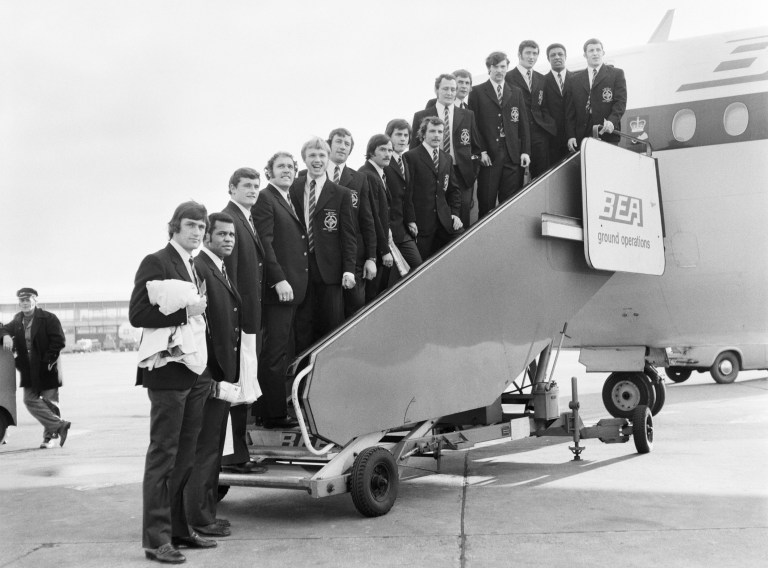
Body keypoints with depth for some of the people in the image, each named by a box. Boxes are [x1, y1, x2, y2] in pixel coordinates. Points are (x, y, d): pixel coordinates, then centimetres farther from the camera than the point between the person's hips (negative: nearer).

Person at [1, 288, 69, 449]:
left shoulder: (48, 318, -8)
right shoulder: (18, 320, 11)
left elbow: (59, 341, -12)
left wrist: (47, 360, -17)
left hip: (47, 369, -6)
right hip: (29, 370, 6)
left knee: (49, 401, 0)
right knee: (30, 400, -1)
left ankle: (49, 435, 11)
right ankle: (59, 425, 2)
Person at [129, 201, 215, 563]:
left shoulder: (197, 267, 18)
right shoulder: (156, 262, -6)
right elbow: (137, 314, -15)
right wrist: (186, 310, -19)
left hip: (196, 375, 8)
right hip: (168, 374, -8)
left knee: (185, 456, 12)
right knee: (162, 455, -4)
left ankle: (178, 528, 20)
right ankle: (156, 539, 0)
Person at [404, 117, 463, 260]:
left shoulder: (447, 158, 16)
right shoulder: (411, 157, -5)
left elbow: (453, 189, 19)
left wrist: (454, 213, 5)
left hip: (444, 220, 5)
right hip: (421, 221, -5)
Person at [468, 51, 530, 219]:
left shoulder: (516, 93, 15)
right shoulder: (477, 92, 4)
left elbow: (523, 123, 12)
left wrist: (525, 151, 2)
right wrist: (480, 151, -9)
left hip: (512, 154, 3)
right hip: (488, 154, -3)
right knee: (486, 201, -2)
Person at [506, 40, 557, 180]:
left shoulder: (541, 79, 17)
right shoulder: (508, 78, -3)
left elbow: (544, 107, 18)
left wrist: (549, 127, 3)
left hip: (540, 134, 5)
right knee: (516, 178, 0)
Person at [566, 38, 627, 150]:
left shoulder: (616, 74, 11)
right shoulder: (576, 78, 16)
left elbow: (620, 101, 1)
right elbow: (570, 110, 12)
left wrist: (612, 121, -18)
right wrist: (571, 135, 0)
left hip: (607, 135, -2)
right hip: (581, 137, 2)